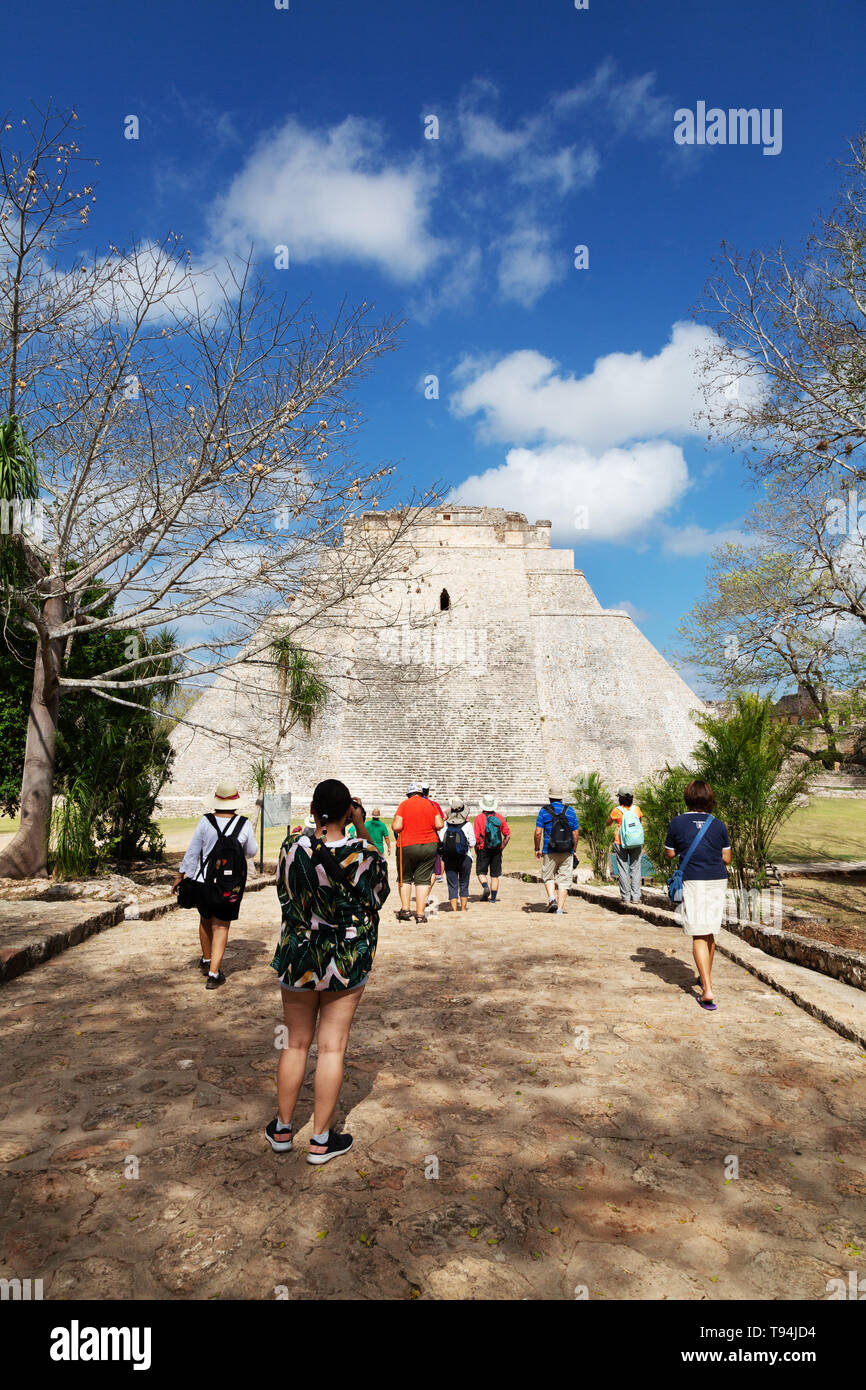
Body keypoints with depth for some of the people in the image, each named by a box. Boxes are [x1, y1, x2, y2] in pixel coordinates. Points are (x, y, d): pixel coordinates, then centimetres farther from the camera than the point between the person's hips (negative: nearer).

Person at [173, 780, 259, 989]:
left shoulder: (205, 821, -10)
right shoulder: (244, 824, -9)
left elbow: (192, 852, -4)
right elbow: (252, 852, 4)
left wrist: (180, 877, 7)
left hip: (203, 882, 1)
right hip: (231, 886, -1)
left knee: (206, 920, 23)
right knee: (221, 927, 10)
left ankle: (206, 960, 42)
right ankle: (213, 974, 2)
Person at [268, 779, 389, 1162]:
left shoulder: (292, 849, -10)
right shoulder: (362, 854, -18)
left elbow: (284, 896, 5)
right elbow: (379, 891, 3)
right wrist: (362, 830, -1)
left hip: (296, 957, 2)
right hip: (347, 960, -2)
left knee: (295, 1044, 17)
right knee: (332, 1047, 8)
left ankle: (282, 1129, 31)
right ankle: (321, 1141, 20)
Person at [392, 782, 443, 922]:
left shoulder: (404, 804, -3)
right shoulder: (431, 804, 4)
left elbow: (396, 827, -10)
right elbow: (439, 825, -2)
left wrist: (393, 824, 11)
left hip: (407, 846, -2)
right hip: (429, 846, 2)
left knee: (405, 878, 14)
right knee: (423, 879, 5)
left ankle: (405, 909, 10)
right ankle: (420, 913, 2)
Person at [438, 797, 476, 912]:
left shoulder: (445, 825, -5)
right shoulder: (467, 825, -10)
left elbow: (440, 840, -6)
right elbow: (472, 843, -8)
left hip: (449, 858, 1)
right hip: (465, 858, -1)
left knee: (452, 885, 7)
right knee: (464, 885, 13)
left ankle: (454, 910, 5)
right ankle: (463, 908, 18)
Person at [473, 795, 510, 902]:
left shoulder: (479, 817, -7)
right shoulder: (499, 817, 2)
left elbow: (476, 837, -10)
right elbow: (508, 835, 2)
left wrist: (476, 850, 2)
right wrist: (501, 848, 11)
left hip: (483, 850, -3)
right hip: (497, 851, 3)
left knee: (481, 872, 10)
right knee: (495, 875, 10)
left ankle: (485, 887, -16)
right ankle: (493, 898, 9)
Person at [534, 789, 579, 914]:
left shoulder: (544, 811, -1)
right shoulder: (570, 811, 5)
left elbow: (538, 832, -6)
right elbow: (576, 833, 4)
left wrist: (537, 849, 5)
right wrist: (574, 850, 14)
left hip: (550, 852, -1)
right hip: (567, 852, 1)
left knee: (548, 877, 14)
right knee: (564, 880, 6)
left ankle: (552, 898, -9)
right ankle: (560, 908, 3)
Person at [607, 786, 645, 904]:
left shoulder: (617, 810, -10)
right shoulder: (636, 809, -2)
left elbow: (608, 823, 6)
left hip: (621, 843, -2)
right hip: (637, 843, 2)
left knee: (623, 870, 4)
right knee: (635, 869, 7)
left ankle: (626, 897, 4)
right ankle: (636, 896, 4)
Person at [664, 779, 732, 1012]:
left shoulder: (677, 823, -5)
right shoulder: (719, 825, 2)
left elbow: (670, 854, 4)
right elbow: (727, 858, 6)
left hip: (693, 882, -3)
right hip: (718, 881, 4)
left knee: (699, 936, -3)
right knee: (709, 933, 19)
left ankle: (707, 990, -13)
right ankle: (705, 977, 35)